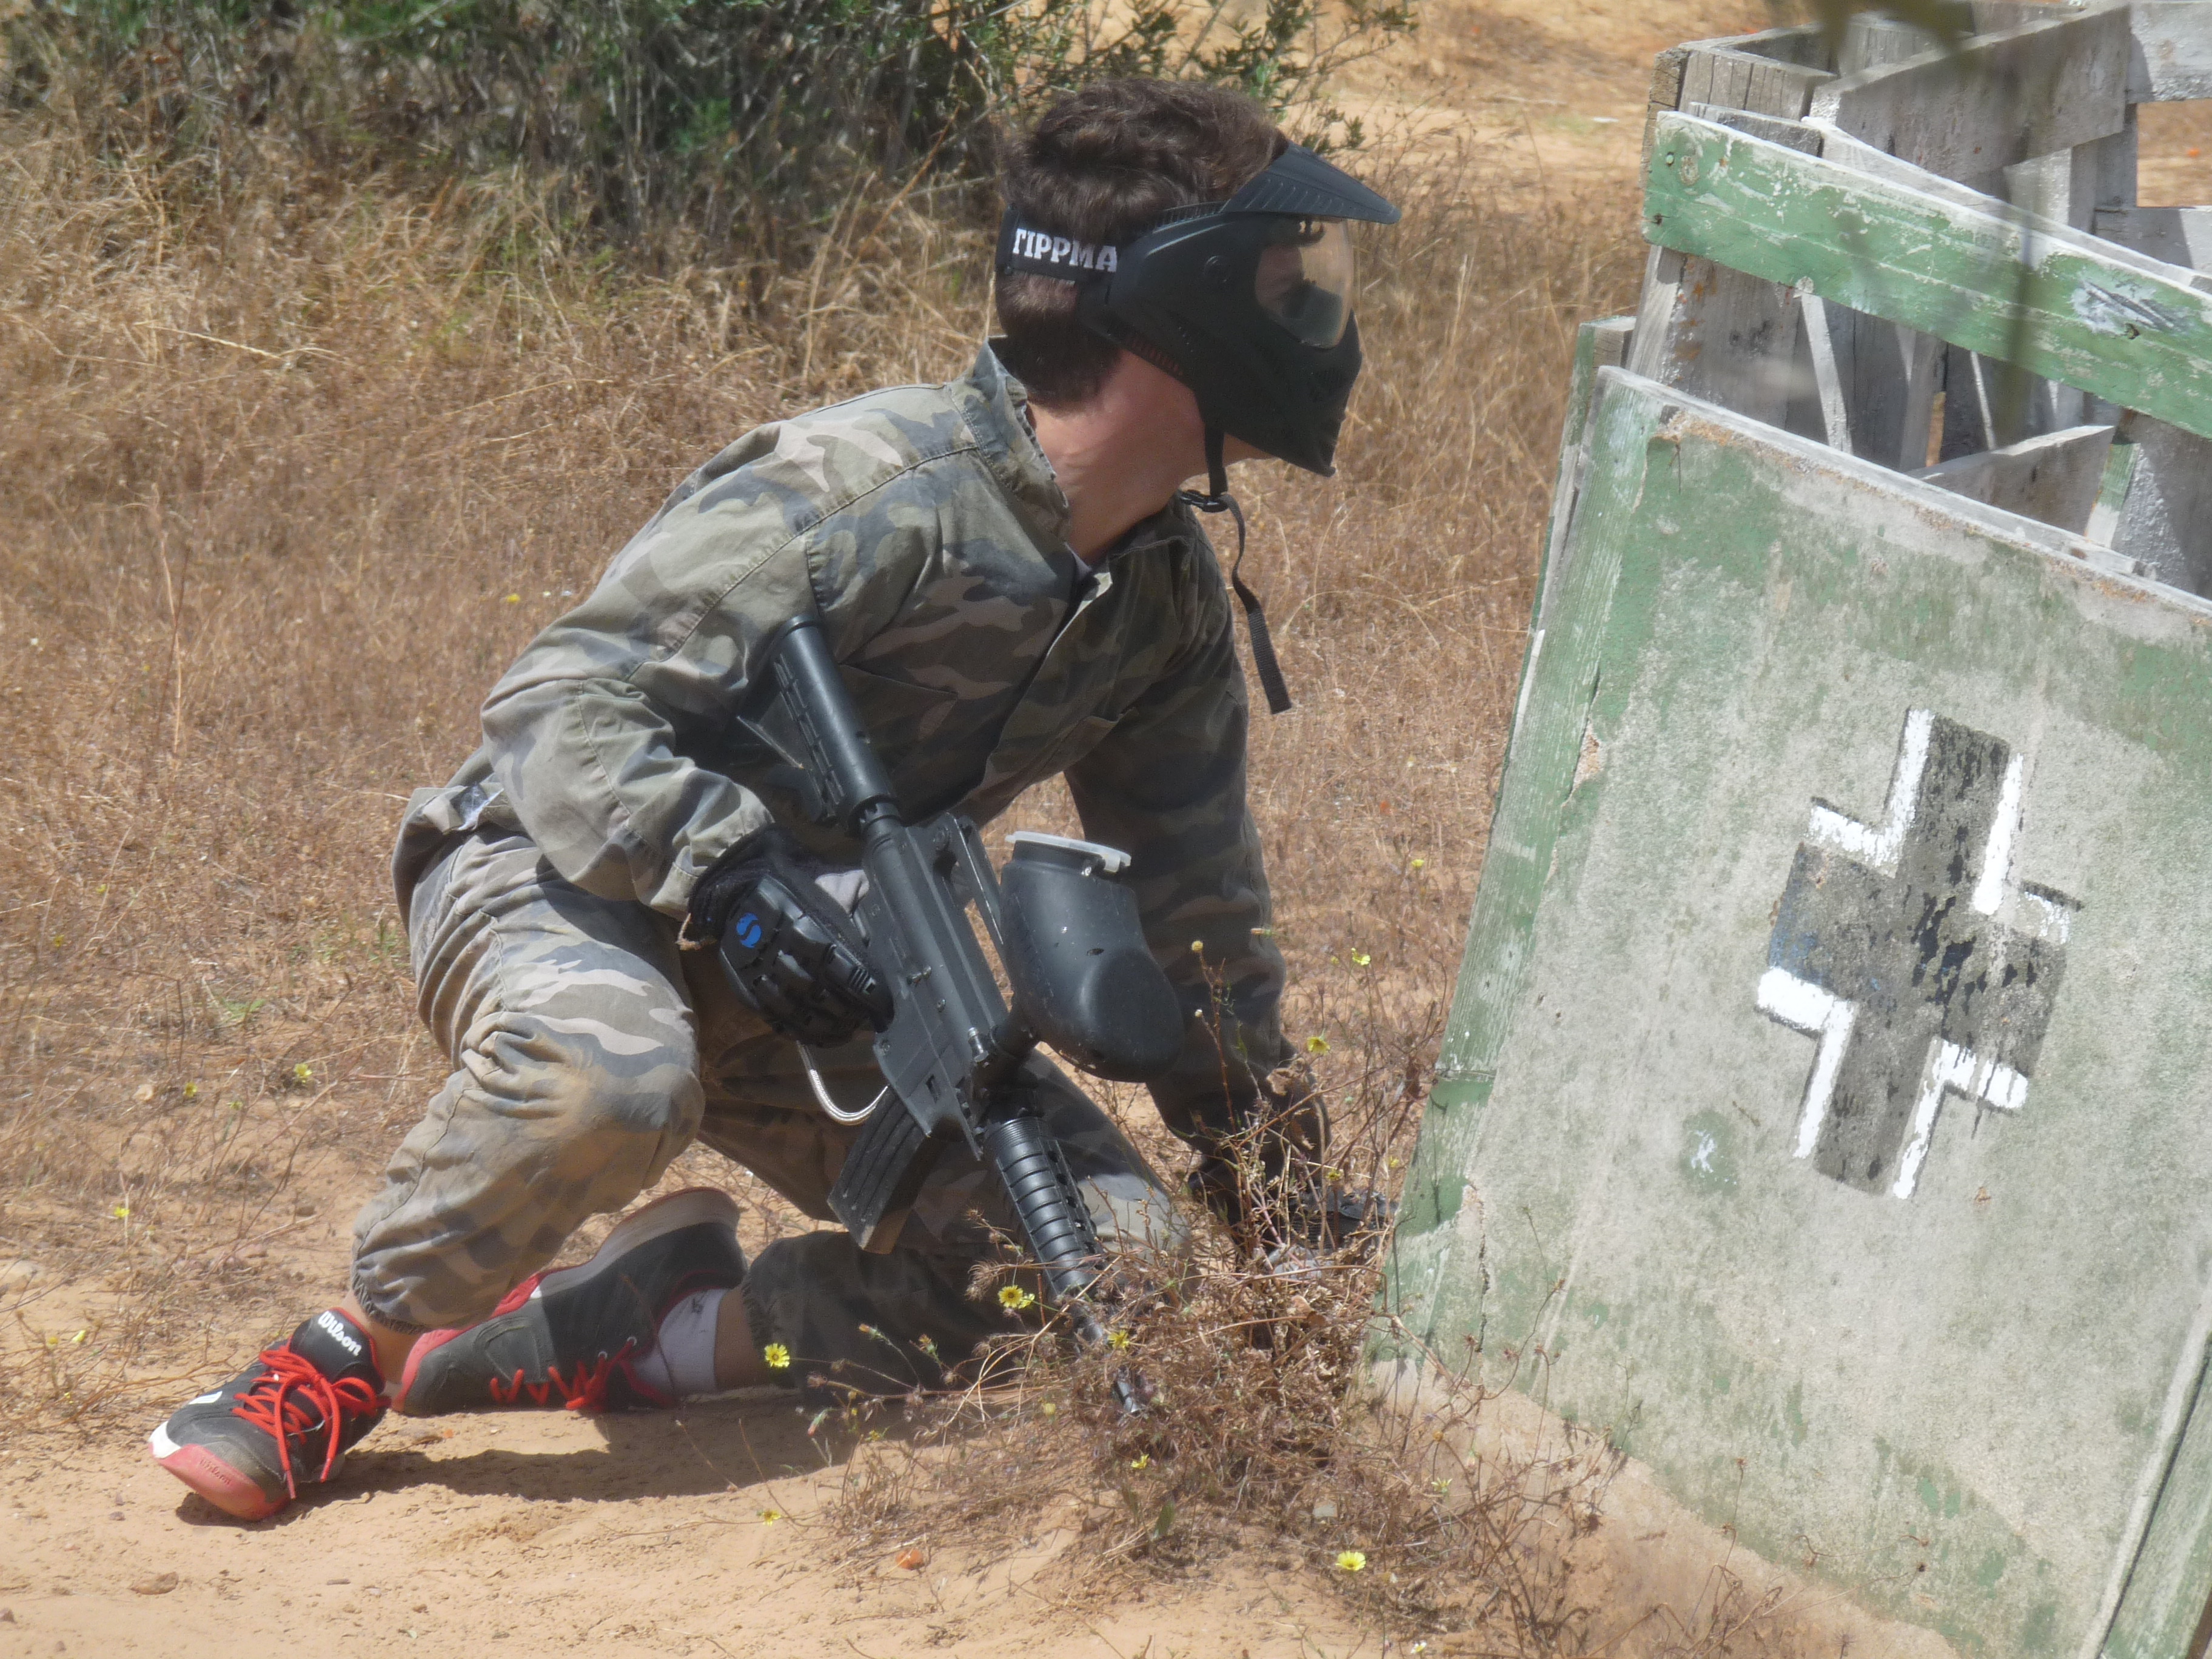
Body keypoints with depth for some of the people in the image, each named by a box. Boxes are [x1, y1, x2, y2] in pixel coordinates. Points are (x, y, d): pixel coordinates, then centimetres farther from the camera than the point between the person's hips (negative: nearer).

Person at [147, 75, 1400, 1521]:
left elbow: (1196, 898, 13)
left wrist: (1273, 1164, 15)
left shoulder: (1171, 592, 1)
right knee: (610, 1068, -43)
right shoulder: (873, 490, -24)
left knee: (1117, 1252, -10)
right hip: (562, 873, -7)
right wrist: (742, 875, -38)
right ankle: (343, 1361, -15)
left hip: (810, 970, 7)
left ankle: (626, 1333, -5)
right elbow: (559, 708, -26)